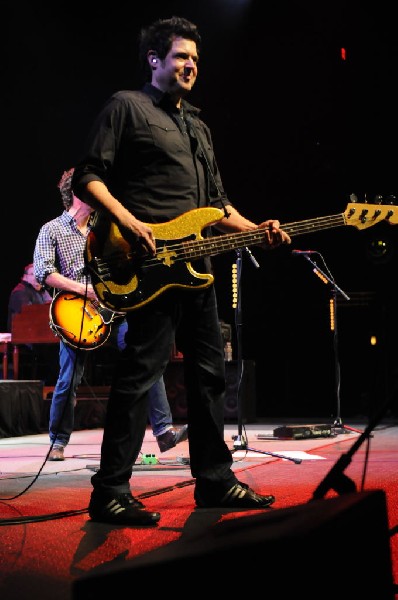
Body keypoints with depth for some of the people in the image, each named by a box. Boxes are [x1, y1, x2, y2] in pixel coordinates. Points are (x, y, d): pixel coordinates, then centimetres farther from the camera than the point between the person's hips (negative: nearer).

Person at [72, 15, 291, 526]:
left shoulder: (198, 127, 25)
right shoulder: (126, 106, 1)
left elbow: (215, 202, 26)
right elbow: (87, 177, -7)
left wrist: (254, 230, 10)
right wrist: (126, 220, -21)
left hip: (194, 266, 9)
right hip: (145, 266, -8)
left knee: (209, 373, 10)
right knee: (140, 373, -11)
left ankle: (215, 480, 20)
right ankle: (110, 493, -6)